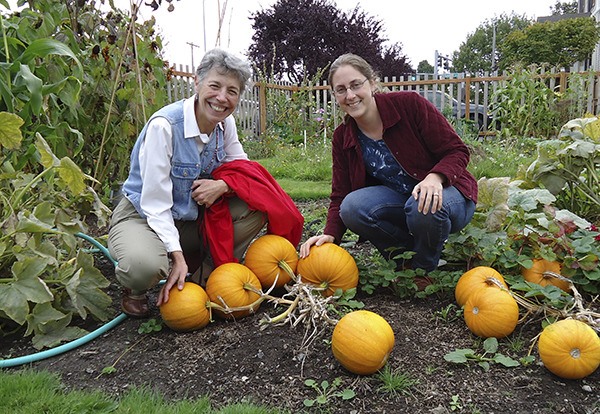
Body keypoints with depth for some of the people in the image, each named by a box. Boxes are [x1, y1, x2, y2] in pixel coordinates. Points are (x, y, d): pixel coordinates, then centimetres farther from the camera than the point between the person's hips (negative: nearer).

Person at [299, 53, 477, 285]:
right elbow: (340, 196, -3)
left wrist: (435, 178, -35)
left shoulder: (409, 104, -16)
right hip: (398, 201, 4)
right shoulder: (342, 138, -3)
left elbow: (457, 151, -14)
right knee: (352, 207, -26)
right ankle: (406, 259, -1)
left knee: (423, 207, -38)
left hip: (445, 192, -3)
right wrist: (330, 235, -21)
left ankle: (424, 269, -5)